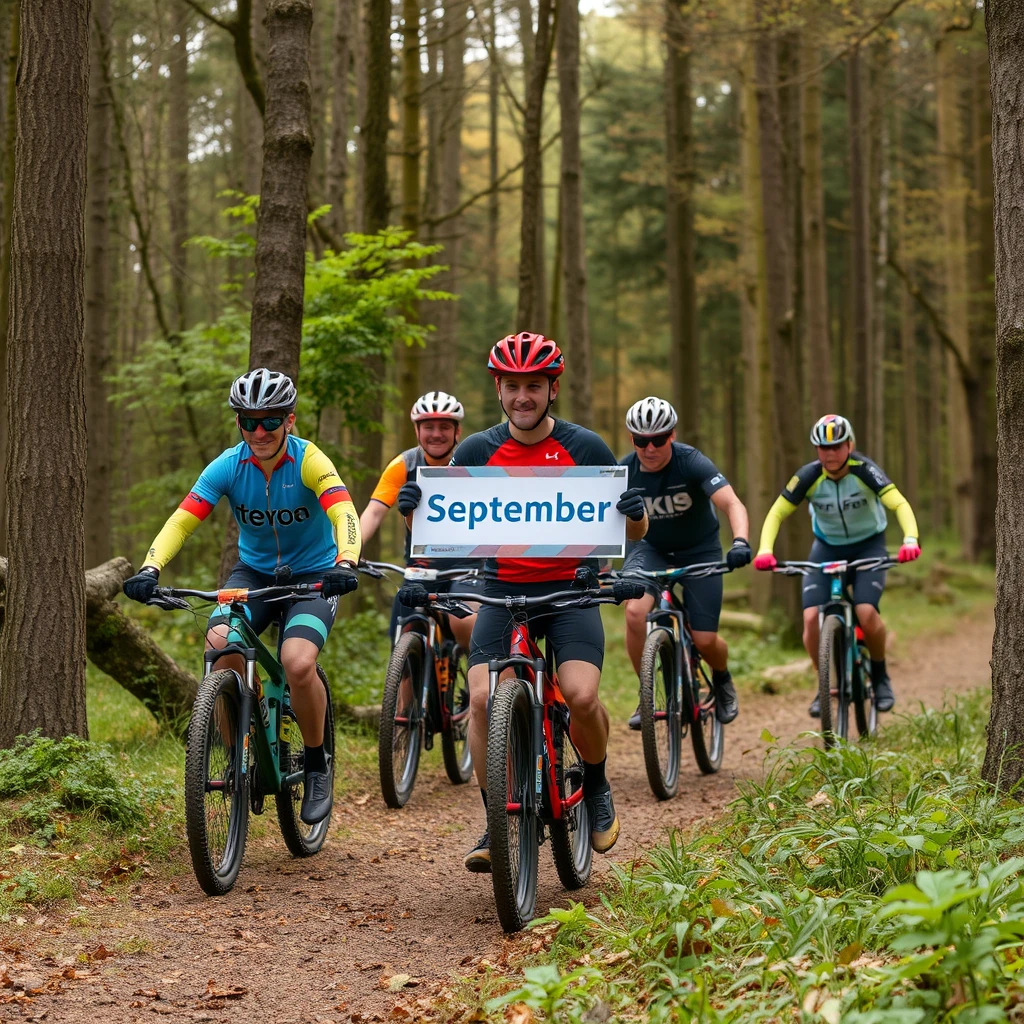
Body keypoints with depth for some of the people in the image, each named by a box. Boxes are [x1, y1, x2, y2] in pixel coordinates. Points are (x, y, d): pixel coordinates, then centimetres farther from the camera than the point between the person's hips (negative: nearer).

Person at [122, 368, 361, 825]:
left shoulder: (309, 461, -20)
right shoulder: (228, 466, -12)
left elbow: (345, 514, -34)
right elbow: (182, 520, -20)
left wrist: (345, 564, -54)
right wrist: (150, 569, -37)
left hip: (313, 576, -3)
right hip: (254, 572, 3)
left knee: (298, 663, -29)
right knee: (220, 644, -28)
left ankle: (317, 764, -2)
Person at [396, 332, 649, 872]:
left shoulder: (584, 447, -3)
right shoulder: (477, 451, 1)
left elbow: (635, 532, 2)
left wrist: (633, 510, -21)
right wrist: (414, 506, -15)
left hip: (571, 591, -1)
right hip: (503, 594, 1)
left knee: (581, 694, -23)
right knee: (482, 699, -20)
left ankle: (596, 787, 9)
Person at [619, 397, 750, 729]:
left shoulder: (692, 463, -26)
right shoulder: (624, 471, -18)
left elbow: (732, 504, -35)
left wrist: (740, 541, -54)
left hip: (698, 549, -1)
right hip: (649, 548, 1)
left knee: (705, 641, -8)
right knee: (635, 611, -28)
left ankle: (722, 678, 30)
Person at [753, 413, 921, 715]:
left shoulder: (864, 470, -24)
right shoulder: (809, 476, -19)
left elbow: (899, 504, -33)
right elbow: (777, 513, -16)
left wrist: (910, 540, -51)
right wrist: (765, 550, -34)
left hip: (868, 545, -2)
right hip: (827, 547, 2)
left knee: (866, 613, -24)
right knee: (811, 617, -18)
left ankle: (880, 677, 4)